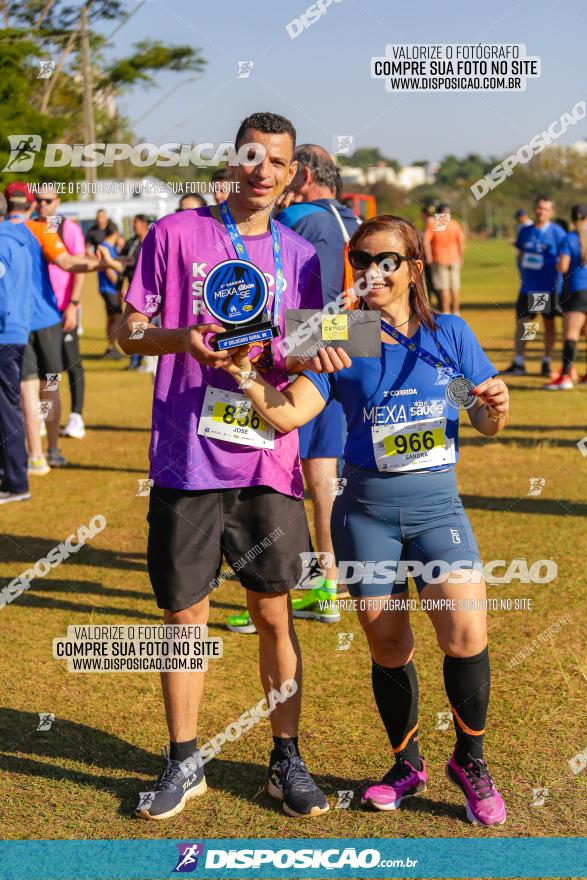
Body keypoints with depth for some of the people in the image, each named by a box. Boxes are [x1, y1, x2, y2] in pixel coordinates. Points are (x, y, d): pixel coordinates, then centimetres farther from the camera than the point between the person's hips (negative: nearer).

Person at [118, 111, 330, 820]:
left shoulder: (299, 256, 10)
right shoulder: (175, 233, 2)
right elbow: (130, 333, 2)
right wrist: (181, 338, -18)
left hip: (267, 462, 2)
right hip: (187, 461, -2)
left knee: (273, 614, 7)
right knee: (183, 614, 7)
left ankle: (286, 761, 21)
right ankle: (184, 763, 23)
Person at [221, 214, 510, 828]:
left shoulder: (451, 334, 3)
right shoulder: (341, 343, 1)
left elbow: (487, 425, 8)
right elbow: (288, 414, -10)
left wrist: (497, 407, -14)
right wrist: (247, 374, -25)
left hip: (437, 506, 0)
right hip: (366, 510, 0)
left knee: (466, 636, -14)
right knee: (388, 649, 7)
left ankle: (470, 761, 11)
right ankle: (406, 763, 31)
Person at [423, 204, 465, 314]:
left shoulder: (432, 225, -7)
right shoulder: (455, 224, -1)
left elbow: (426, 241, -15)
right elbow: (461, 241, -2)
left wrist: (428, 256, -10)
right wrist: (461, 257, 4)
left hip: (439, 260, -2)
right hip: (454, 259, 2)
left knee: (443, 288, -1)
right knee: (455, 288, 9)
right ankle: (456, 313, 13)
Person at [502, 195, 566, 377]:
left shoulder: (556, 232, -6)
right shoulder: (525, 231, 7)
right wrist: (523, 273, 8)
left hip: (549, 287, -4)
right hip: (528, 286, 4)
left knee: (549, 323, 6)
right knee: (521, 321, 2)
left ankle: (546, 363, 14)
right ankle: (518, 364, 7)